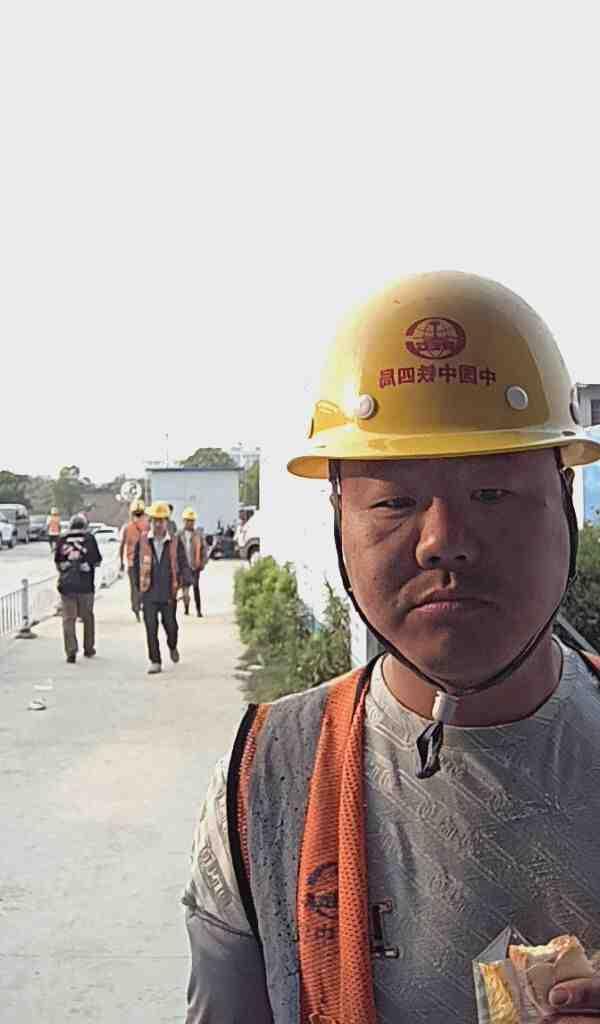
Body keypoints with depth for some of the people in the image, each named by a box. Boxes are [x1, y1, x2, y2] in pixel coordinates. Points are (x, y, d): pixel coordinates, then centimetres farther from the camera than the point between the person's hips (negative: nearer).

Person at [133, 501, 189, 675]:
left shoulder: (175, 542, -1)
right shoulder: (142, 541, 0)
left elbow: (183, 565, -2)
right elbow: (136, 564, 11)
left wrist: (185, 585, -17)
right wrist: (138, 586, 12)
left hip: (169, 593, 0)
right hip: (149, 594, 0)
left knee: (170, 624, 11)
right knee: (151, 628, -3)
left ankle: (172, 647, 42)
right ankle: (155, 662, 5)